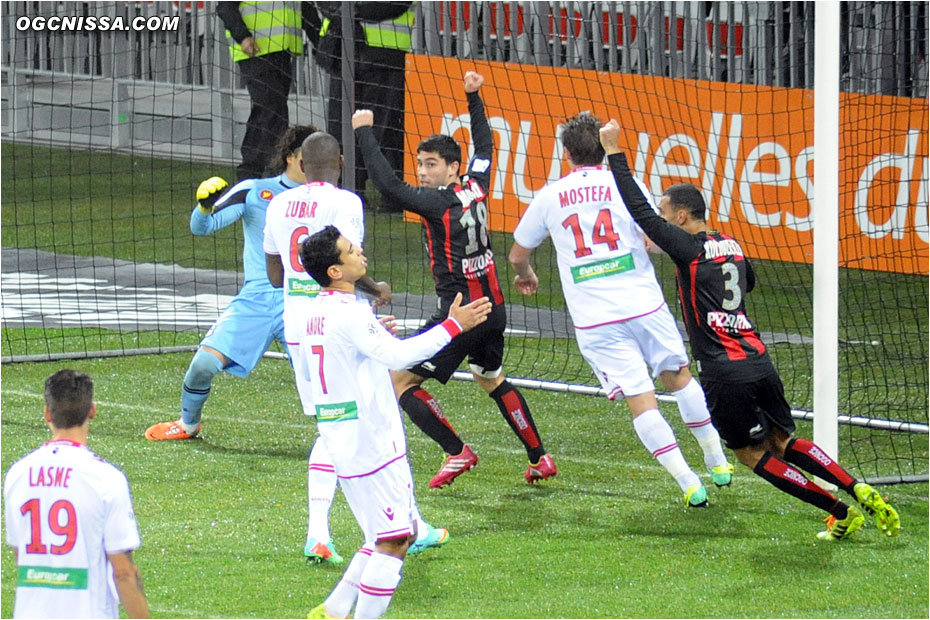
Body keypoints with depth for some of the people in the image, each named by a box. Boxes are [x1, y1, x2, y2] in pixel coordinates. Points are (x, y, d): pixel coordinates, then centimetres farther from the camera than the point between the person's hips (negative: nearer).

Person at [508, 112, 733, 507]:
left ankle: (689, 484, -7)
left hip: (595, 322, 0)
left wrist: (526, 277, 41)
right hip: (644, 306, 0)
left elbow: (517, 255, 19)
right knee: (679, 377, 20)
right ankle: (717, 464, 27)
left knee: (641, 400, -1)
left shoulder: (550, 197, 6)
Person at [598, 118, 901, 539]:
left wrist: (614, 152, -5)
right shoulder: (732, 247, 14)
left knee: (754, 454, 4)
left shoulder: (688, 248, -7)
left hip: (725, 373, -7)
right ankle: (860, 492, 2)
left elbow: (640, 211, -9)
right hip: (759, 360, 7)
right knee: (783, 442, 17)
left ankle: (841, 512, -3)